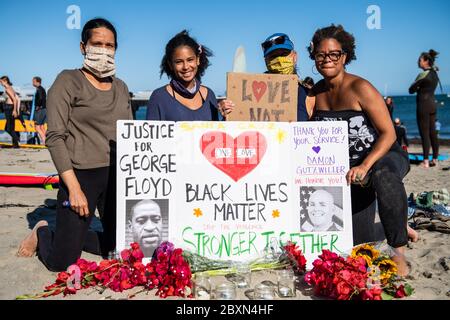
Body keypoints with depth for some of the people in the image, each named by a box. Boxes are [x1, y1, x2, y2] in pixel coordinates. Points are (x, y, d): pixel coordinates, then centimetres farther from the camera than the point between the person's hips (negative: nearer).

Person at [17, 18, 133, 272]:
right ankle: (43, 233, 32)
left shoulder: (121, 87, 12)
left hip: (117, 176, 6)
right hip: (82, 174, -5)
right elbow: (55, 137, -11)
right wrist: (74, 188, -18)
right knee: (60, 263, -1)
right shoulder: (68, 82, -5)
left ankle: (71, 234, 36)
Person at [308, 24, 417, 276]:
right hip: (347, 165, 7)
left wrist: (365, 166, -32)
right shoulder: (317, 92, 2)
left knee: (383, 175, -41)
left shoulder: (360, 88, -17)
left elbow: (389, 133, -19)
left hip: (384, 156, -7)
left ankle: (399, 254, -31)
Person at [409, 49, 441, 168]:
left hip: (423, 105, -8)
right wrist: (420, 88, 5)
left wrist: (416, 88, 10)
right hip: (432, 104, 8)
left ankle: (426, 161, -5)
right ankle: (435, 159, 15)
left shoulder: (424, 74, -12)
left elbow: (411, 90, -7)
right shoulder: (434, 74, 13)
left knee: (425, 134, -6)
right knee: (433, 133, 10)